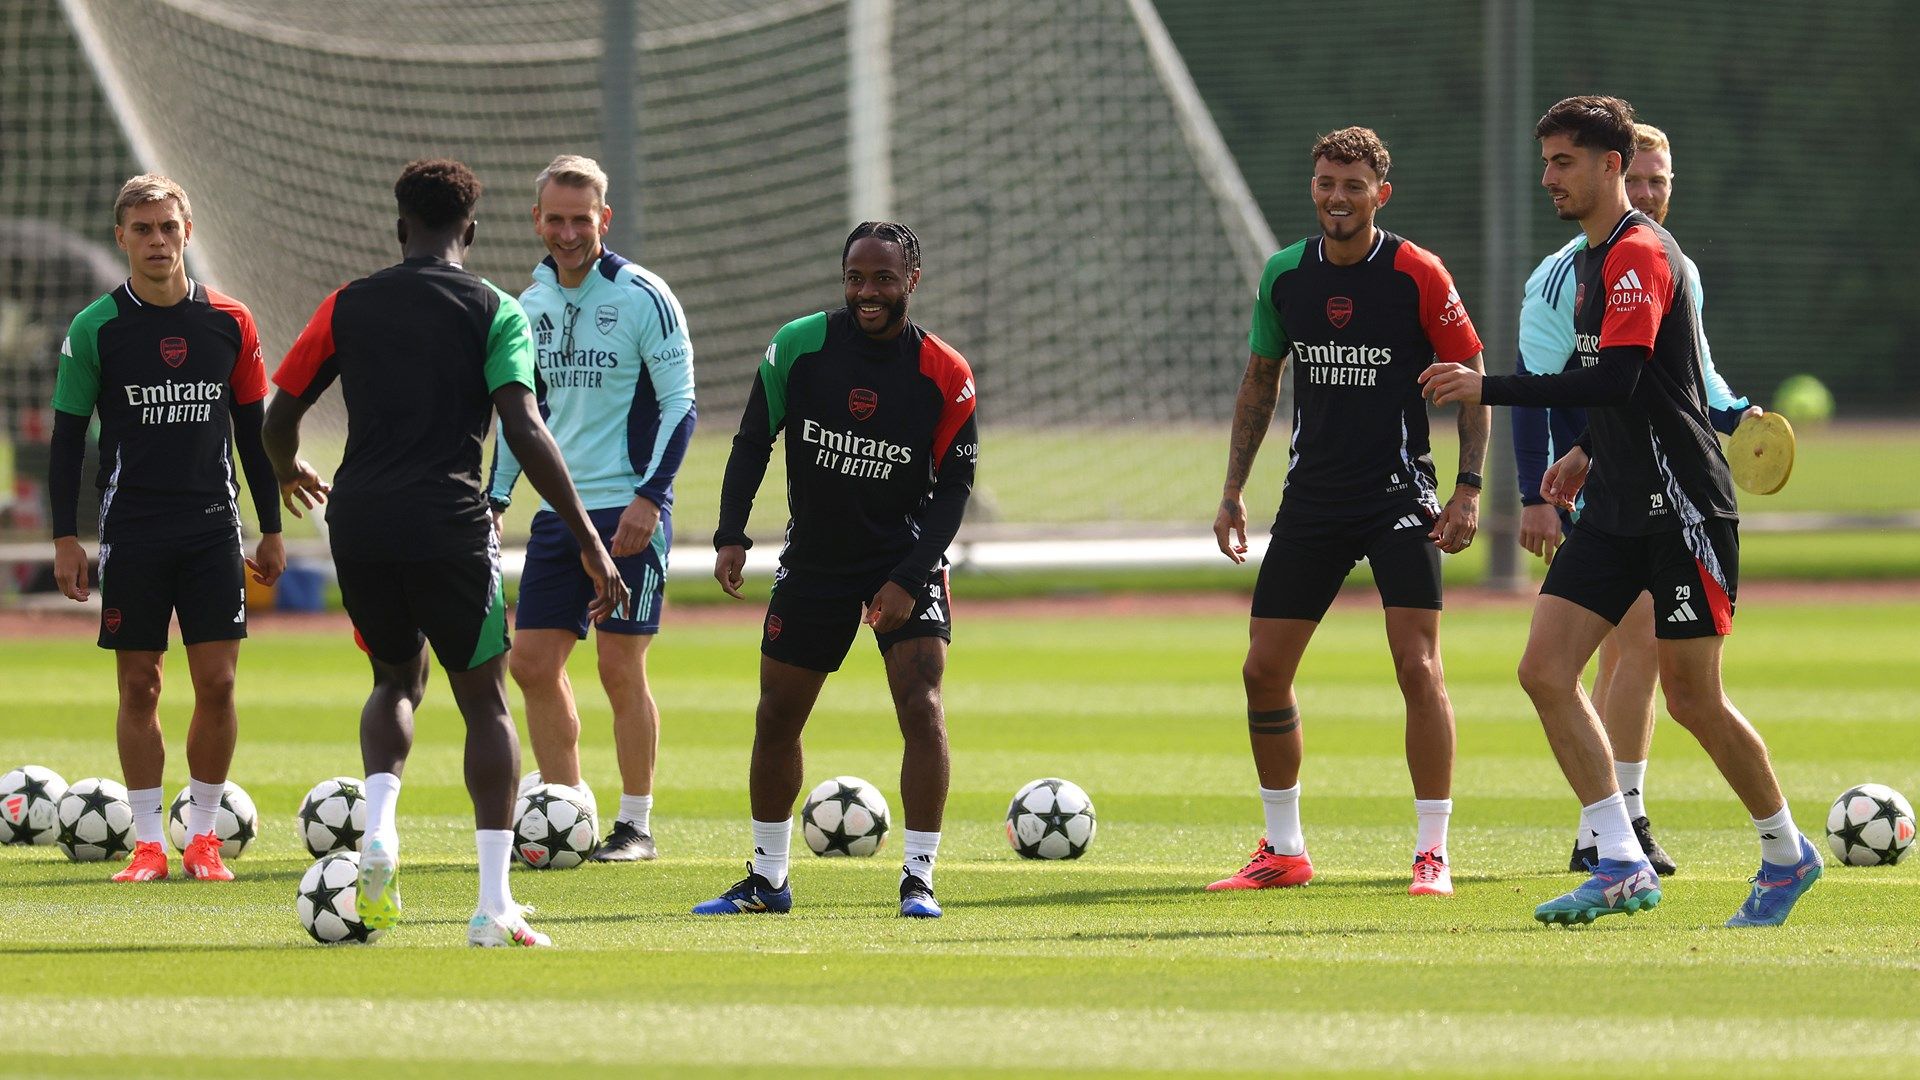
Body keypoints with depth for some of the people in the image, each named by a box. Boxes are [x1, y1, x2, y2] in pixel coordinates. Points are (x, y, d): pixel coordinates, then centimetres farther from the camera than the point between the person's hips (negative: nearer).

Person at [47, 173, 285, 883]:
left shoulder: (230, 323, 4)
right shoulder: (96, 329, -1)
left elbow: (253, 432, 11)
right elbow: (68, 437, 2)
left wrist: (271, 529, 10)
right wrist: (65, 538, -3)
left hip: (212, 529, 1)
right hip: (131, 528, -1)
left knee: (217, 683, -2)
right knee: (139, 686, 1)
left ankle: (203, 837, 9)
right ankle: (148, 843, 7)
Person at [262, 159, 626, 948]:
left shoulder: (349, 307, 9)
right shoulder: (493, 311, 1)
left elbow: (280, 418, 14)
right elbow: (524, 430, -10)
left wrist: (288, 473, 38)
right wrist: (590, 543, -8)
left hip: (359, 525, 3)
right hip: (449, 523, -3)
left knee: (398, 681, 25)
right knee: (484, 702, 8)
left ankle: (378, 830, -3)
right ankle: (494, 904, -2)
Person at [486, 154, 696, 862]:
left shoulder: (642, 298, -8)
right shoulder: (533, 303, 11)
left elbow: (680, 403, -10)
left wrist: (650, 496, -18)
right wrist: (494, 498, 15)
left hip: (629, 511, -6)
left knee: (620, 667, -5)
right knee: (533, 662, 2)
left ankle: (636, 824, 5)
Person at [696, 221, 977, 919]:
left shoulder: (945, 376, -12)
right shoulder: (799, 346, -9)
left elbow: (953, 487, -7)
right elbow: (753, 442, 0)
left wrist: (908, 579, -17)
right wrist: (731, 537, -10)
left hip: (906, 560, -2)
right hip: (813, 564, 2)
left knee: (922, 711, -17)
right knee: (776, 719, 7)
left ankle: (919, 880, -10)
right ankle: (767, 880, 22)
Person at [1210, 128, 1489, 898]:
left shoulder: (1418, 277, -8)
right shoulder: (1285, 276, 4)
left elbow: (1471, 379, -3)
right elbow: (1260, 380, 15)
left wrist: (1468, 488, -11)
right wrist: (1233, 490, 11)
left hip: (1399, 498, -4)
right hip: (1311, 500, 5)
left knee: (1418, 668, -13)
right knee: (1264, 670, 3)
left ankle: (1433, 854, -5)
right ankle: (1283, 850, 17)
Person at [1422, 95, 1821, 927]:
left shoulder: (1641, 255, -15)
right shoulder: (1592, 261, 15)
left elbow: (1618, 379, -26)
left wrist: (1489, 388, -26)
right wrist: (1590, 453, 18)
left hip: (1681, 507, -9)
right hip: (1616, 509, 9)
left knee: (1692, 698, -2)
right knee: (1545, 671, -5)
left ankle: (1787, 854, 18)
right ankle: (1621, 866, -5)